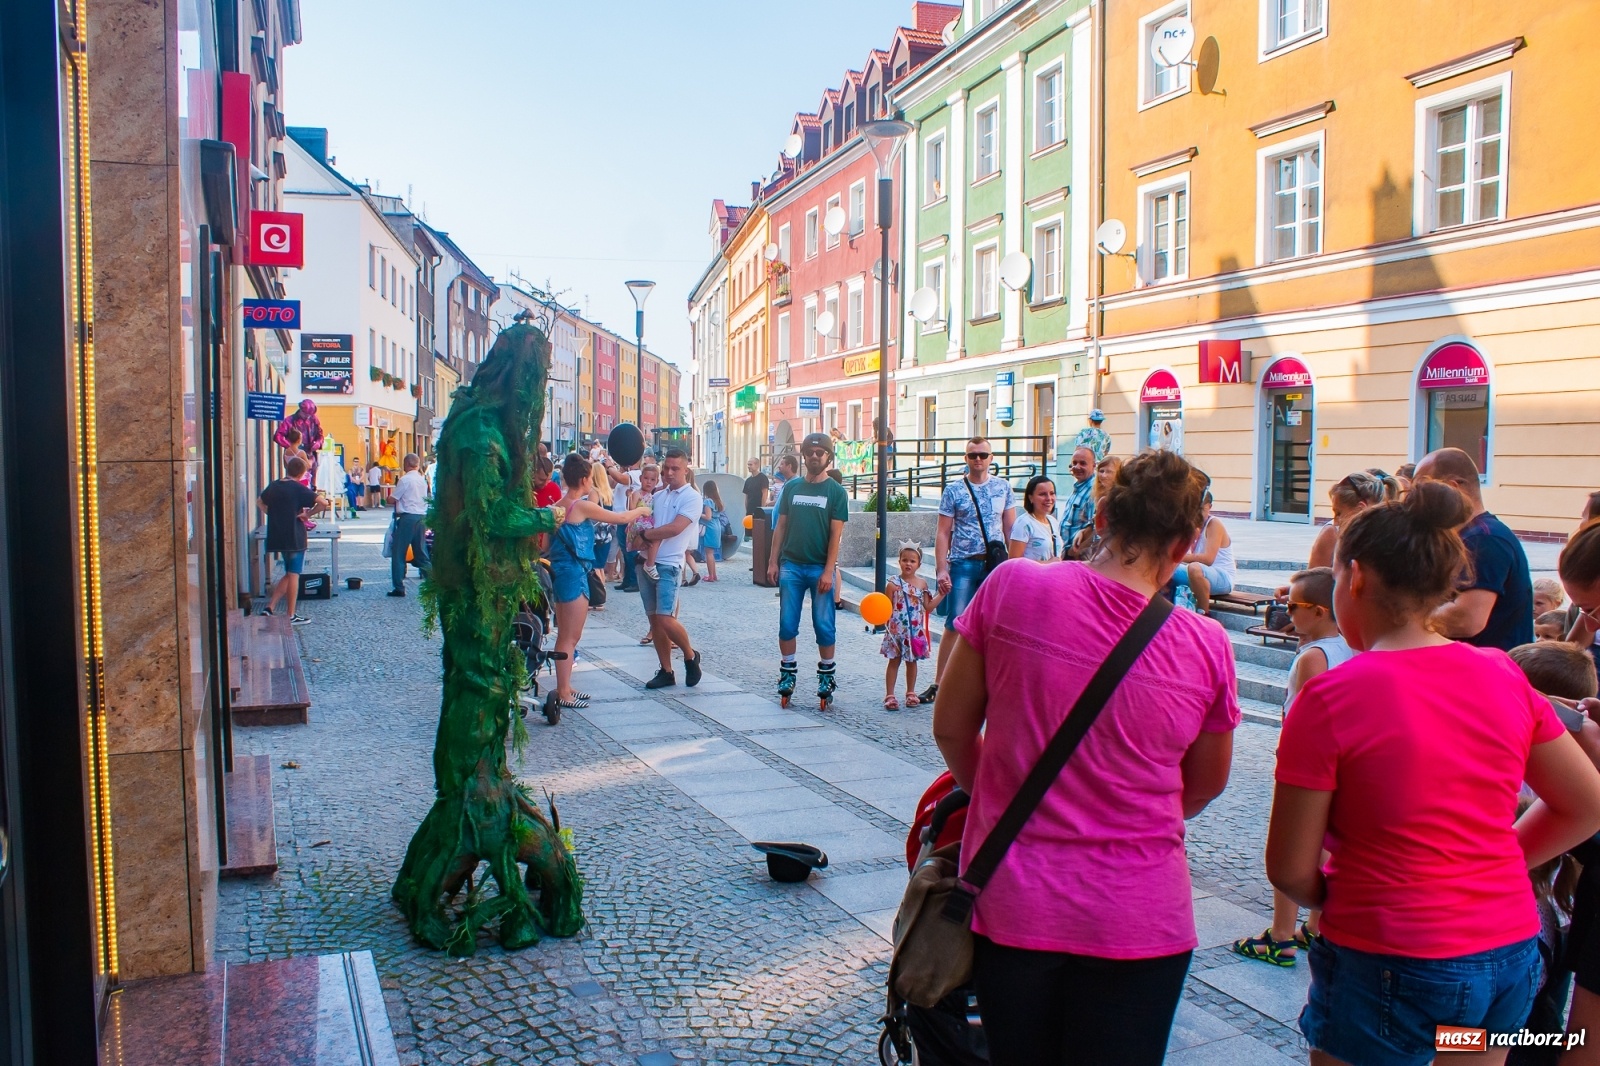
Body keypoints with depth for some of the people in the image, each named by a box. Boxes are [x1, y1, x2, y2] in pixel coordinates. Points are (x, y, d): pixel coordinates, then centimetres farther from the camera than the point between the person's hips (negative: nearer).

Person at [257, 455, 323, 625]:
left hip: (277, 538, 6)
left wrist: (272, 514, 16)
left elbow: (260, 502, 25)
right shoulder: (299, 489, -13)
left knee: (289, 574, 17)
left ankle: (270, 607, 8)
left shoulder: (274, 486, 7)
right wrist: (306, 514, -9)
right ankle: (291, 616, 4)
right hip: (295, 538, -6)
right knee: (294, 575, 1)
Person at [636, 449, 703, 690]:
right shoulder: (657, 496, 14)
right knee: (654, 619, 7)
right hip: (647, 562, 7)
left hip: (668, 564, -7)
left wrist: (646, 534, -7)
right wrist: (650, 540, -9)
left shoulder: (692, 497, -6)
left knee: (665, 618, -14)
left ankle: (690, 656, 11)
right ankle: (666, 672, 16)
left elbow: (675, 528, -17)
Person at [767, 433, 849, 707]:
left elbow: (836, 534, -5)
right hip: (791, 565, 3)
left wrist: (828, 571, -12)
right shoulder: (791, 486, 9)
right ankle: (787, 673, 15)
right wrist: (773, 561, 4)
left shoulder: (836, 491, 0)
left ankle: (826, 676, 14)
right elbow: (781, 526, 11)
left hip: (820, 568, -2)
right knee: (787, 624, 4)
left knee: (824, 626, 2)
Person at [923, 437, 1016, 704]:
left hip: (996, 564, 2)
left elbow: (1011, 529, 10)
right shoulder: (953, 491, 1)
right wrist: (941, 569, -7)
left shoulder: (1003, 488, 7)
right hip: (963, 564, -2)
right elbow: (943, 532, 0)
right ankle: (938, 683, 1)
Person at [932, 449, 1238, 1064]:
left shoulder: (1011, 587, -12)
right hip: (1138, 922, -1)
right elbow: (1206, 785, 7)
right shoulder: (1205, 647, -10)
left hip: (1012, 904, 1)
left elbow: (951, 728, -2)